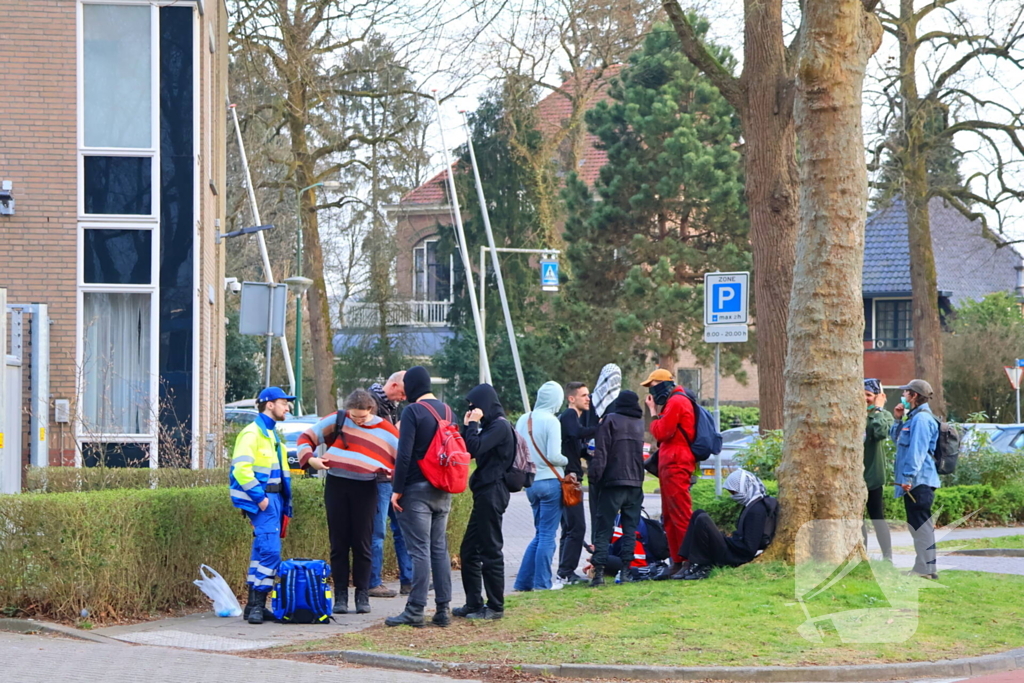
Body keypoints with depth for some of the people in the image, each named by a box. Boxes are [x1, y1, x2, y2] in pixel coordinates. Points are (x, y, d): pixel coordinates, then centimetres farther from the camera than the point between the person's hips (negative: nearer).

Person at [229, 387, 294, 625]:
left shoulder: (273, 434, 20)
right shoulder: (252, 433, -11)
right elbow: (241, 468, -20)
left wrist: (284, 503, 18)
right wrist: (260, 497, -21)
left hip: (273, 497, 10)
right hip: (261, 499, -10)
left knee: (264, 551, 11)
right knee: (269, 551, -16)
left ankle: (255, 605, 14)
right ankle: (257, 604, -16)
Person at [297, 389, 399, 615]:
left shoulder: (385, 431, 2)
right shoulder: (336, 421, 3)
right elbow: (307, 437, 9)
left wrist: (393, 474, -13)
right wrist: (309, 458, -9)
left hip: (365, 489, -1)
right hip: (336, 486, 1)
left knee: (362, 544, 1)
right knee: (339, 543, 3)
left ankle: (362, 595, 10)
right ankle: (340, 596, 9)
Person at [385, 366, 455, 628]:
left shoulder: (413, 411, -11)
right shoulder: (448, 412, 12)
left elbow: (404, 454, -17)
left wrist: (397, 489, -13)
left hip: (417, 489, -7)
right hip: (443, 492, 7)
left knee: (419, 550, -7)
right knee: (440, 549, 10)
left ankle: (415, 611, -7)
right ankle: (443, 609, 9)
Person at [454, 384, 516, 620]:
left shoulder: (500, 426, -13)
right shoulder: (490, 426, 18)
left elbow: (475, 448, -24)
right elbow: (469, 451, 14)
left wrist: (473, 424, -12)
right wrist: (468, 426, 5)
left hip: (492, 493, -11)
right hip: (485, 493, 11)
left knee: (490, 550, -5)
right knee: (469, 550, 12)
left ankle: (495, 607, -1)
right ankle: (473, 603, 17)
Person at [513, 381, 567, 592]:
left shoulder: (523, 420, 6)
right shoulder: (551, 421, -13)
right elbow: (553, 456, -17)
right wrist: (566, 461, 2)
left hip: (531, 483, 6)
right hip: (550, 481, -6)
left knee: (541, 534, 16)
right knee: (547, 535, -1)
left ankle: (524, 582, 14)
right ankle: (542, 583, 0)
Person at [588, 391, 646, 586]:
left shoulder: (610, 420, -3)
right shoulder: (639, 423, 13)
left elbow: (601, 451, -9)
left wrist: (595, 474, -8)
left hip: (613, 482, -4)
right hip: (635, 482, 4)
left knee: (603, 528, -3)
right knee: (630, 528, 7)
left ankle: (599, 570, -12)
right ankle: (626, 570, 0)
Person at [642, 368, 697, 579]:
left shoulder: (676, 402, -11)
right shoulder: (672, 402, 23)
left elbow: (661, 433, -14)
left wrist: (653, 412, -1)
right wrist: (657, 411, 13)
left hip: (676, 465, -11)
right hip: (668, 464, 11)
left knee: (681, 515, -13)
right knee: (669, 516, 12)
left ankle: (689, 560, -16)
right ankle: (677, 561, 14)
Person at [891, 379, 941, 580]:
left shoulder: (921, 419, -14)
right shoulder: (914, 418, 19)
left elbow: (917, 450, -23)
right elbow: (895, 437, 31)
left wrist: (908, 476, -27)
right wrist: (898, 420, 15)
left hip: (919, 481, -11)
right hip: (914, 481, 11)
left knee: (920, 524, -10)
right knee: (917, 524, 13)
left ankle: (926, 568, -10)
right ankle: (923, 567, 18)